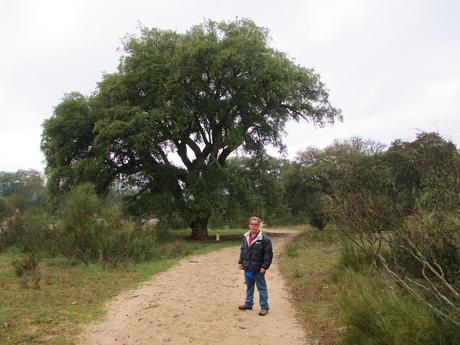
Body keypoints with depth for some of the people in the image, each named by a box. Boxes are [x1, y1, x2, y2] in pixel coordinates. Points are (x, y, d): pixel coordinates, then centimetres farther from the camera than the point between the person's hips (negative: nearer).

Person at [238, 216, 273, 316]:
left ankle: (264, 307, 15)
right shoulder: (246, 237, 6)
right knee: (249, 287, 19)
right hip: (247, 268, 6)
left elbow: (268, 254, -15)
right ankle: (248, 304, 34)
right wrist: (241, 262, 11)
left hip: (258, 269, -6)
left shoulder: (265, 239, -15)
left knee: (262, 288, 4)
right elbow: (242, 251, 17)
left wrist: (264, 266, -18)